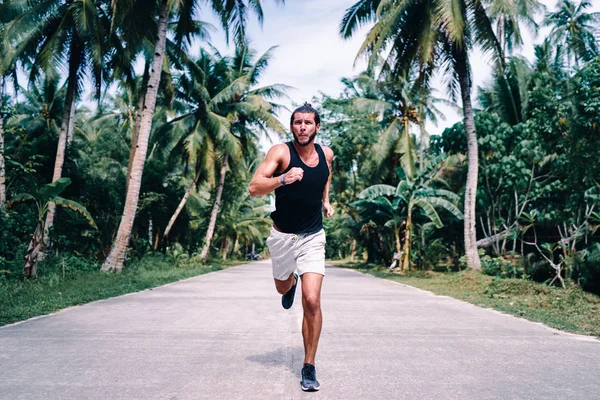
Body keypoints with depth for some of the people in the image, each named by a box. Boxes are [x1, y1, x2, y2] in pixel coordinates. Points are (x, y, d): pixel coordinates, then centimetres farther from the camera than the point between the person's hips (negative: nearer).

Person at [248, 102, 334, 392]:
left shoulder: (326, 153, -2)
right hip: (282, 236, -1)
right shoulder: (281, 152, -14)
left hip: (313, 238, 1)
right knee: (283, 288, 23)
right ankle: (292, 282, 62)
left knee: (312, 301, -12)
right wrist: (283, 179, -41)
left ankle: (309, 367, 3)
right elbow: (254, 188, -25)